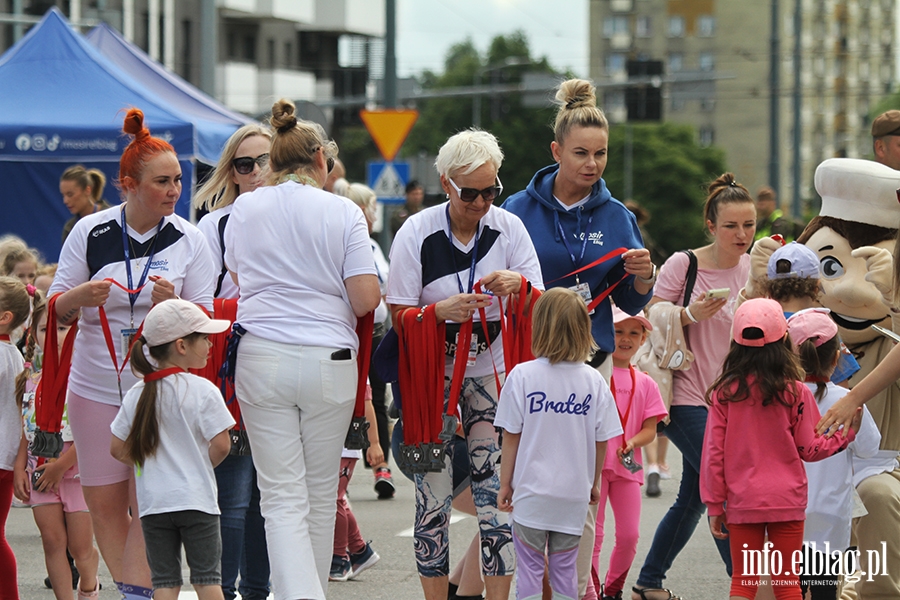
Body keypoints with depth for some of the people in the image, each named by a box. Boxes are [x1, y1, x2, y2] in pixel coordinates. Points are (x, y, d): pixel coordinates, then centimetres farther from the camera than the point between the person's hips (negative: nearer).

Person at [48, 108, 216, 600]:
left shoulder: (188, 240, -2)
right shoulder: (90, 232, -1)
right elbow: (56, 311, 4)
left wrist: (172, 304, -19)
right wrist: (79, 296, -18)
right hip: (96, 388, 2)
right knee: (103, 504, 5)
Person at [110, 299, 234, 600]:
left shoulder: (137, 394, 3)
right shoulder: (203, 391, -11)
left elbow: (117, 449, 6)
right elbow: (221, 445, -12)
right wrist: (200, 465, 7)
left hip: (153, 502, 3)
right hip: (196, 499, -3)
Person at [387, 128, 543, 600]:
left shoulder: (509, 228, -1)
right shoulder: (417, 233, -7)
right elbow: (399, 314, -6)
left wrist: (519, 286, -22)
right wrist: (442, 310, -25)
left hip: (492, 370, 1)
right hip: (432, 372, -1)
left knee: (496, 491, -6)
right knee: (433, 492, -5)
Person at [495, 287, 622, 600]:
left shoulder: (522, 375, -10)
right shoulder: (594, 381, -4)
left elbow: (511, 437, -6)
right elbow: (601, 442, 2)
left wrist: (505, 483, 5)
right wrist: (595, 483, 18)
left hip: (531, 492, -2)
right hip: (574, 496, 2)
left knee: (529, 569, 6)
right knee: (565, 569, 11)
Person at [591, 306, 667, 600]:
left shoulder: (644, 383, 10)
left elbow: (650, 430, 6)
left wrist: (631, 443, -14)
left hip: (627, 465, 4)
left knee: (629, 534, 4)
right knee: (592, 534, -3)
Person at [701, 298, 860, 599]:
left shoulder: (724, 393, -5)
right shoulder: (796, 393, -7)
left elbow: (713, 452, -3)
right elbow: (809, 449, 0)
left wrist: (714, 505, 5)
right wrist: (847, 433, 15)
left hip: (742, 503, 1)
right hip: (787, 502, 0)